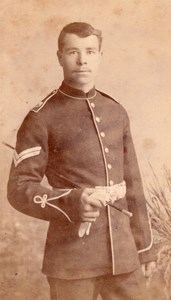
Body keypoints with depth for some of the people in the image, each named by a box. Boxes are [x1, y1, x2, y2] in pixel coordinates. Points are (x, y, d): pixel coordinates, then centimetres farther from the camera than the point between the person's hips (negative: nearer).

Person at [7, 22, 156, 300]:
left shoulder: (117, 112, 9)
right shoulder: (41, 119, -7)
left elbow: (132, 184, 13)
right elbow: (19, 188, -8)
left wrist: (144, 246, 13)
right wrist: (73, 203, -24)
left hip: (123, 254, 5)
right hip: (72, 259, -4)